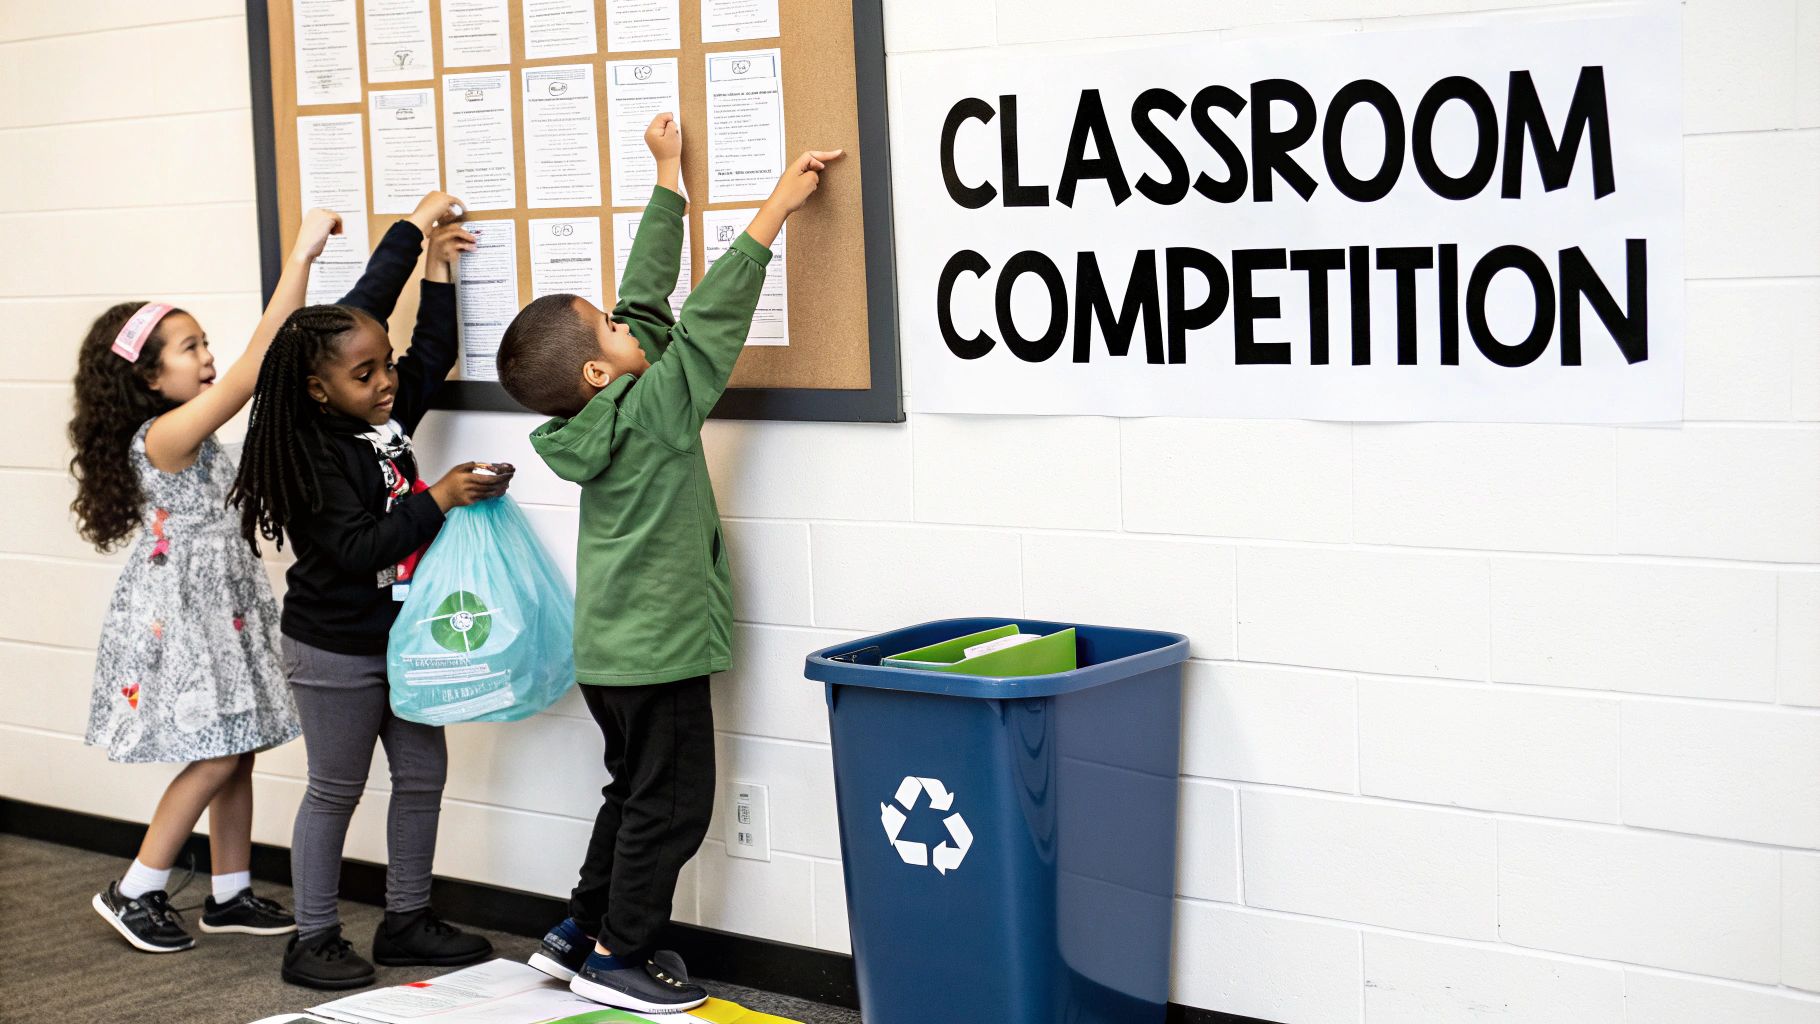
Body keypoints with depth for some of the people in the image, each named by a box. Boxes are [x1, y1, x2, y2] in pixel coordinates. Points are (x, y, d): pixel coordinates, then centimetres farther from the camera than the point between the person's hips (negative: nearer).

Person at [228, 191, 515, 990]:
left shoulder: (383, 416, 1)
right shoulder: (316, 457, -22)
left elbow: (433, 353, 14)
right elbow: (357, 549, -28)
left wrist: (431, 262, 11)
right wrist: (439, 500, -29)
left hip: (400, 638, 8)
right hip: (336, 652, -8)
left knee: (423, 775, 12)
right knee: (336, 790, 2)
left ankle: (406, 922, 23)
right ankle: (313, 942, 14)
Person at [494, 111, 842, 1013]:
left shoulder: (603, 413, 3)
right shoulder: (650, 412, -20)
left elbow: (648, 296, 8)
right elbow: (709, 318, -22)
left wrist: (669, 179, 13)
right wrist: (775, 210, -20)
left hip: (611, 650, 9)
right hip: (660, 646, -9)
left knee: (635, 793, 21)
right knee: (670, 804, 3)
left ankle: (579, 933, 26)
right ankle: (620, 956, 10)